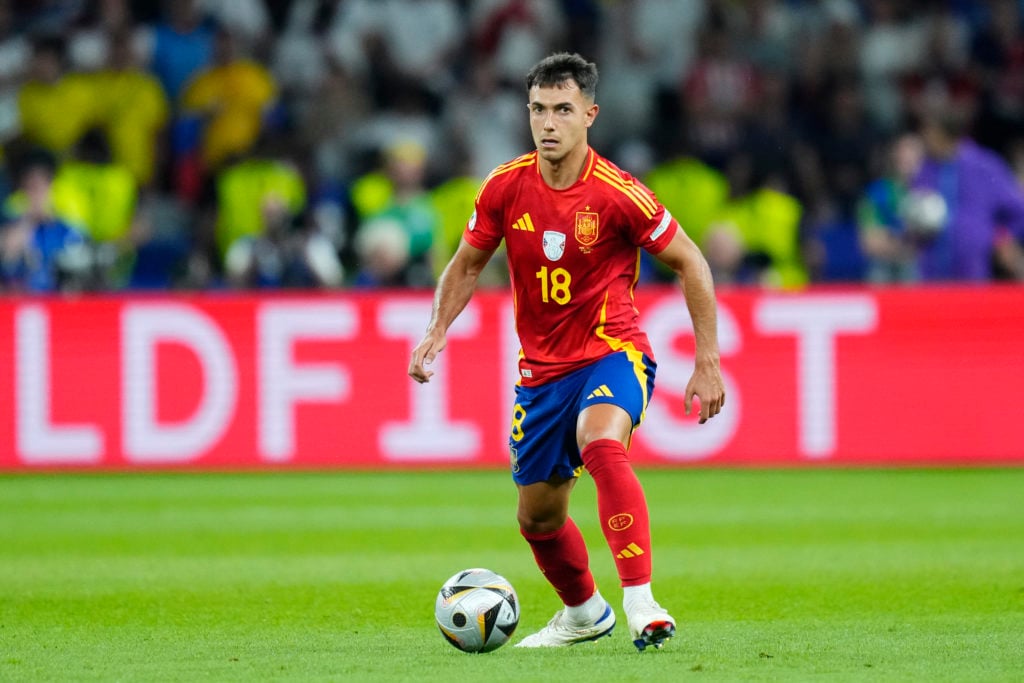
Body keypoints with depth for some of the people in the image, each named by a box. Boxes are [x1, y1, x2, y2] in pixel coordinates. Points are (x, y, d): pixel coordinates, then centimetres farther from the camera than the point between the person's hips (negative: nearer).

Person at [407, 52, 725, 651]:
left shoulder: (617, 193, -18)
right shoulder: (506, 187, -6)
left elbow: (690, 264, -7)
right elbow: (467, 265, 10)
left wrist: (708, 362, -9)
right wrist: (437, 331, -6)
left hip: (612, 350, -5)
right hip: (542, 368, 5)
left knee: (602, 445, -37)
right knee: (538, 517, 14)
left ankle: (641, 604, -41)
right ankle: (585, 613, 44)